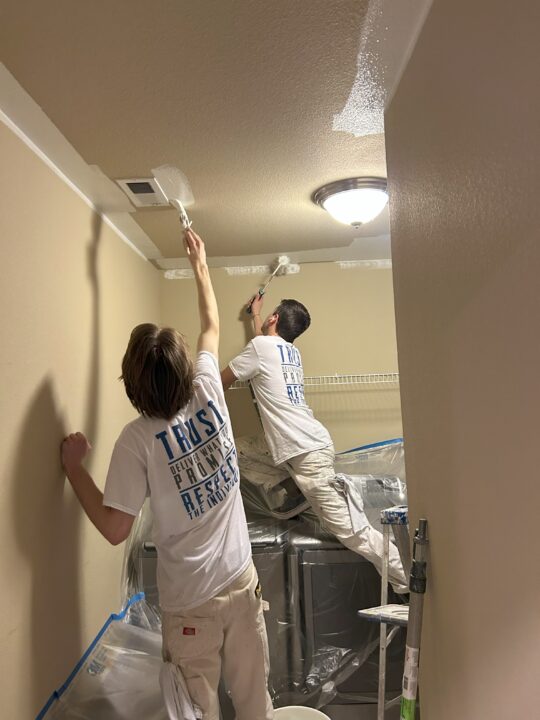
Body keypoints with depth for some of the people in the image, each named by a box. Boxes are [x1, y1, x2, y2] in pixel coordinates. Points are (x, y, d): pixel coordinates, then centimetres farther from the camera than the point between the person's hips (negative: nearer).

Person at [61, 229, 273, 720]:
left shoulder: (138, 439, -20)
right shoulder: (208, 393, -9)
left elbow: (115, 529, -16)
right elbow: (212, 328, 8)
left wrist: (74, 467, -7)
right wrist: (200, 264, 20)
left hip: (191, 602, -3)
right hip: (242, 583, 4)